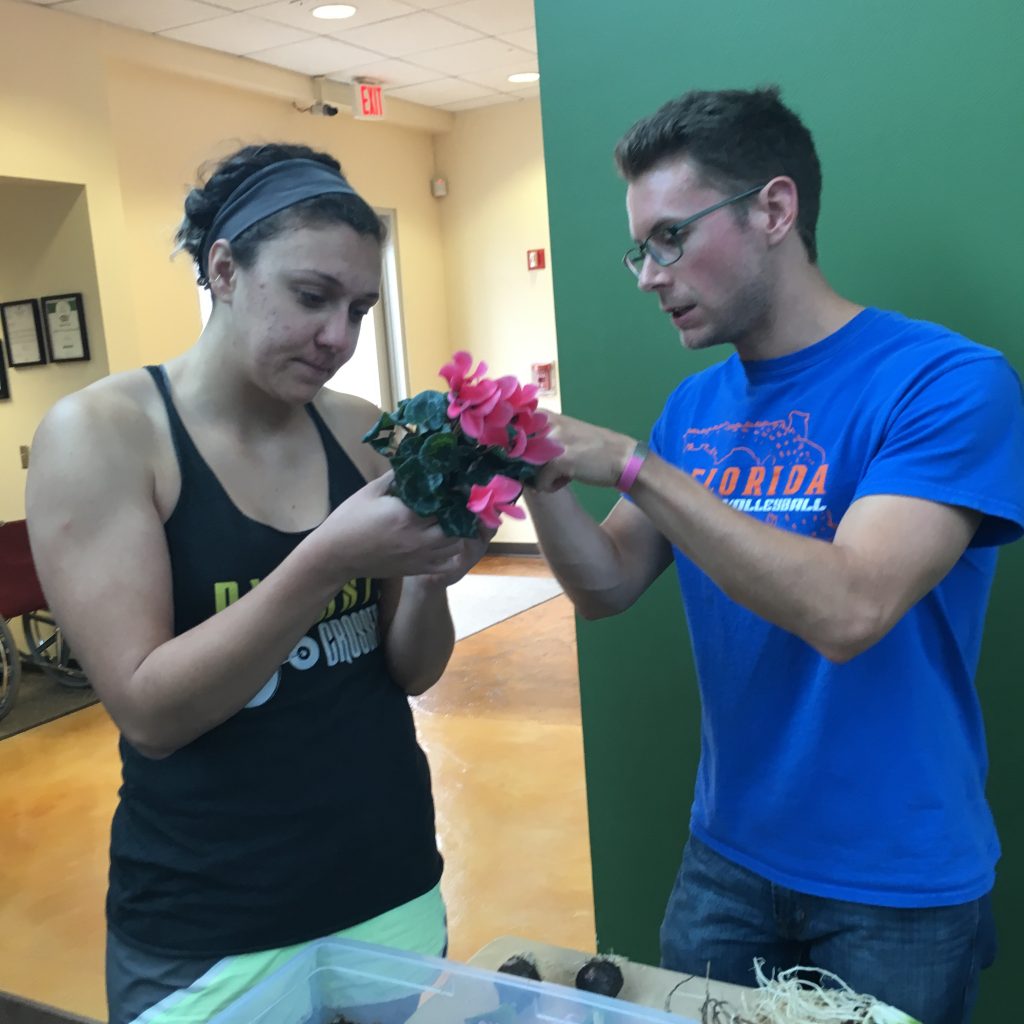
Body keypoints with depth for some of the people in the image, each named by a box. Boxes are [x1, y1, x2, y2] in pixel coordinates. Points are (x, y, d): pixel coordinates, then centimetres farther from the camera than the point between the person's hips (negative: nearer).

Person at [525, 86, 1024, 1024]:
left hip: (898, 885, -5)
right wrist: (541, 478, -18)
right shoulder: (695, 407, 2)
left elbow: (848, 611, -30)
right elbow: (607, 587, 0)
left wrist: (630, 464, -30)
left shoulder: (949, 382, -18)